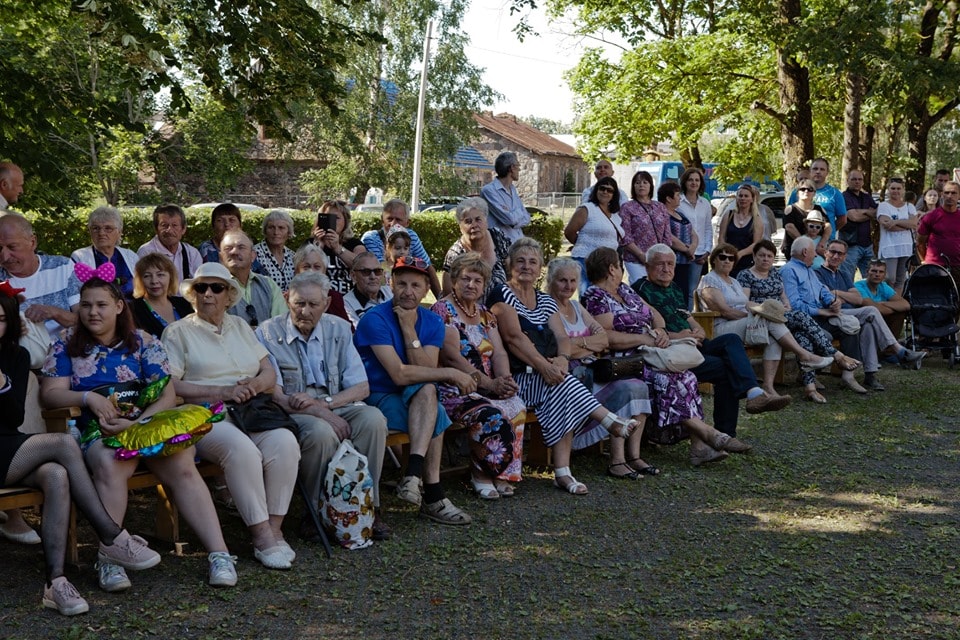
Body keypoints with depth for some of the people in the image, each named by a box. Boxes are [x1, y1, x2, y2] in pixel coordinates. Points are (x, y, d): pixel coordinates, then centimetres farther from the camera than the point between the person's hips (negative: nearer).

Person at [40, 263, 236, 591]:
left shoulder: (143, 342, 7)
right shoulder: (66, 345, 11)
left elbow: (167, 397, 1)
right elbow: (50, 393, 3)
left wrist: (135, 425, -16)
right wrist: (88, 397, -15)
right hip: (97, 431, 0)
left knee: (183, 466, -29)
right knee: (109, 464, -37)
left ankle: (219, 553, -31)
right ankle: (109, 559, -36)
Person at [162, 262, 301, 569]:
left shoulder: (241, 327, 24)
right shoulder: (178, 332, 9)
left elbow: (270, 373, 18)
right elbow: (169, 385, -4)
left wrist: (254, 384, -7)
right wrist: (221, 391, -13)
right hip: (205, 417, -4)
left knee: (284, 443, -28)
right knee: (242, 449, -35)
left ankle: (274, 529, -20)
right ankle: (262, 536, -27)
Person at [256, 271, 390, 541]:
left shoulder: (339, 329, 7)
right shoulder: (268, 333, -4)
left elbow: (361, 388, 2)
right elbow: (276, 396, -10)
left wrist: (324, 402, -17)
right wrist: (322, 414, -21)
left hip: (337, 406, 4)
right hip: (293, 413, -4)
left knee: (373, 419, -26)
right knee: (321, 432, -36)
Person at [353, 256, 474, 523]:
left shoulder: (432, 323, 4)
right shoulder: (375, 319, -15)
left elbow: (426, 371, -11)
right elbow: (399, 374, -24)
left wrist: (408, 328, -18)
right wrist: (451, 373, -20)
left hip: (415, 400, 5)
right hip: (375, 399, -5)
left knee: (427, 390, -30)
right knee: (434, 414, -29)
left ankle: (414, 472, -37)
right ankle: (432, 495, -26)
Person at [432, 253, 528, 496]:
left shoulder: (485, 314, 19)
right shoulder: (442, 309, -4)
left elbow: (499, 352, 10)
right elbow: (452, 357, -14)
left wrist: (505, 380, -12)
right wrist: (489, 383, -19)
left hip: (488, 387, 6)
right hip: (453, 390, -6)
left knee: (516, 408, -24)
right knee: (491, 415, -32)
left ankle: (501, 475, -13)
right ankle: (480, 476, -11)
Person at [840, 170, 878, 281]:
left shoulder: (867, 197, 18)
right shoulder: (844, 197, -6)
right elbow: (854, 216, -17)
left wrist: (863, 211, -7)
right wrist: (870, 215, 1)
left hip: (867, 243, 7)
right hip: (851, 244, -7)